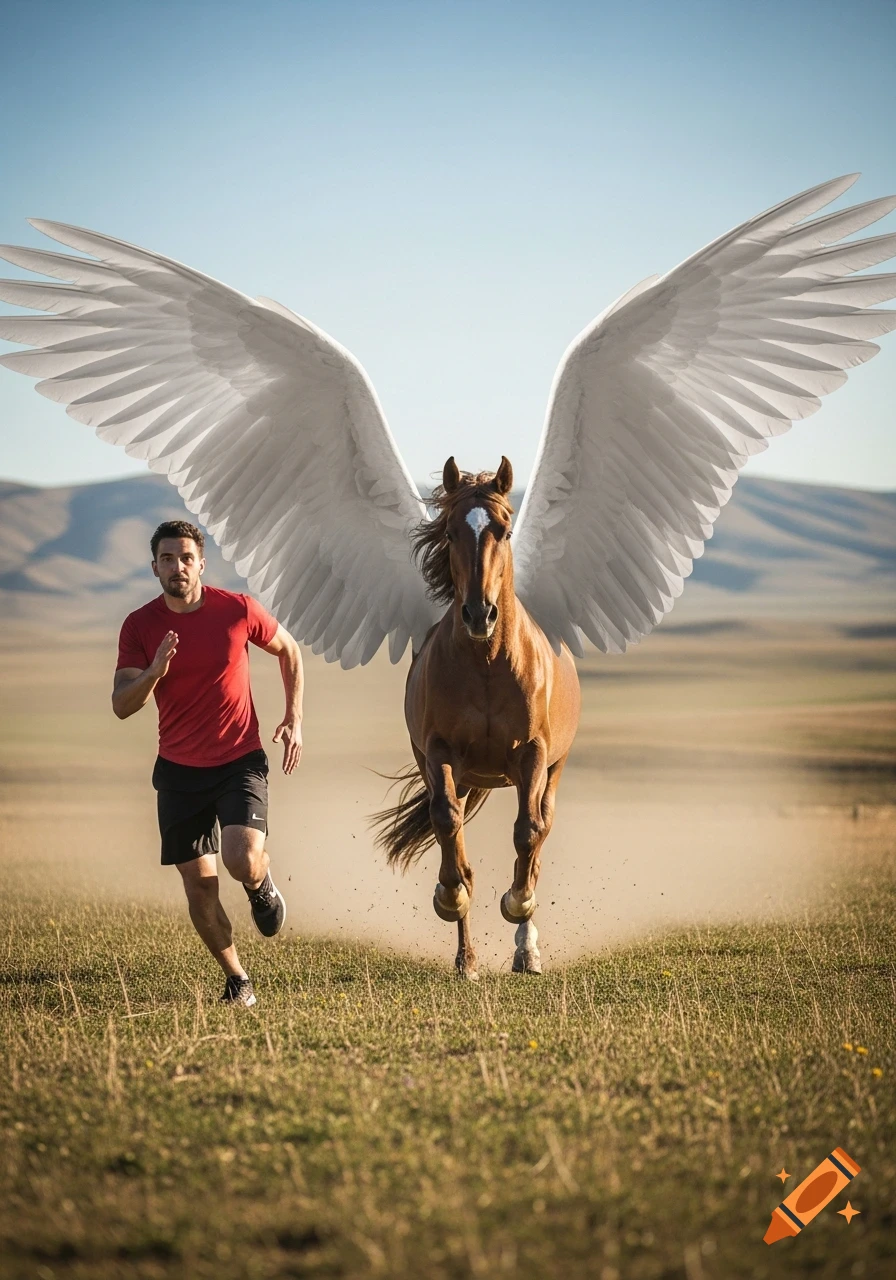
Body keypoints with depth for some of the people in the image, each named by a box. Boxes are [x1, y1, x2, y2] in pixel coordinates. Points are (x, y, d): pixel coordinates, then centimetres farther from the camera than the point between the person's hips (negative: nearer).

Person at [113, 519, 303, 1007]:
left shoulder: (238, 610, -8)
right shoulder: (140, 626, -5)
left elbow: (289, 650, 11)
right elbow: (122, 706, -11)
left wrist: (294, 719, 5)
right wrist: (154, 671, -30)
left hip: (240, 761, -2)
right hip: (179, 770, 2)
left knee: (242, 860, -24)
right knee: (199, 888, 1)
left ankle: (262, 884, 15)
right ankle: (237, 980, 23)